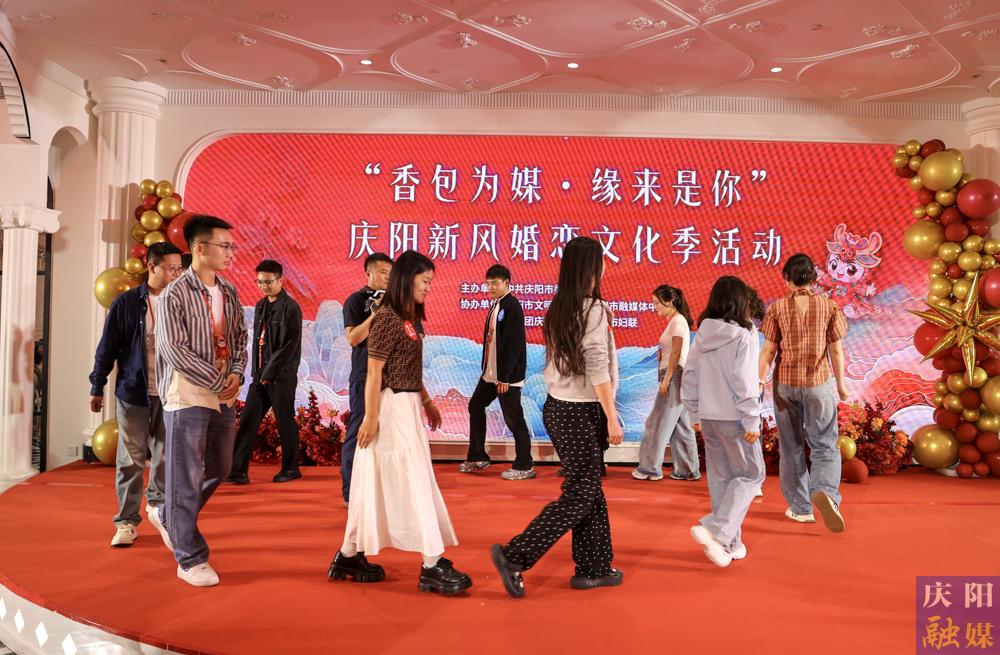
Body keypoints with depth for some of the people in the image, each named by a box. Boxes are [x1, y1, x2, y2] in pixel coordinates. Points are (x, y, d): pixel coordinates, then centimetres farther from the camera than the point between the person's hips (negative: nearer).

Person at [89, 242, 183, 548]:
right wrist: (97, 387, 5)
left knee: (164, 457, 6)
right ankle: (127, 520, 18)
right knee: (131, 459, 7)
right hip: (132, 392, -1)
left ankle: (157, 506, 26)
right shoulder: (126, 303, -2)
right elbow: (107, 348, 3)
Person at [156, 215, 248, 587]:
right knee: (187, 476, 0)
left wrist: (236, 375, -4)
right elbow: (173, 349, -15)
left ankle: (173, 517, 41)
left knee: (219, 469, 16)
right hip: (187, 394, -7)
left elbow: (240, 339, 13)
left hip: (224, 395, 7)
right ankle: (190, 560, 10)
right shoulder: (176, 294, -10)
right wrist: (218, 381, -15)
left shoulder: (229, 292, 10)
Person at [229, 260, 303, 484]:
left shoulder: (290, 308, -10)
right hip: (260, 374, 7)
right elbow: (257, 339, 17)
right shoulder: (260, 306, 13)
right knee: (248, 420, 3)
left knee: (285, 422, 3)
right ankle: (238, 469, 6)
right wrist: (255, 370, 8)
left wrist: (270, 372, -13)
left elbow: (290, 345, -15)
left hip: (282, 375, -7)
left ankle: (291, 468, 17)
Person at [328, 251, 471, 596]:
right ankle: (431, 566, -1)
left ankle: (349, 557, 23)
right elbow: (374, 372, -16)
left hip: (408, 406, 9)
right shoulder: (387, 319, -14)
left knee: (378, 484, 13)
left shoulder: (410, 318, 14)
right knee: (413, 482, -6)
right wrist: (370, 418, -18)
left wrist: (427, 401, 18)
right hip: (392, 407, -9)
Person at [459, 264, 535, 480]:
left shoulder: (512, 306, -16)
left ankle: (524, 467, 11)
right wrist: (487, 369, 14)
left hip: (507, 375, -10)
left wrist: (505, 377, -20)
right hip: (490, 372, 10)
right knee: (475, 406, 17)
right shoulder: (496, 305, 11)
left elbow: (513, 343, -20)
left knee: (514, 418, -1)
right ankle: (477, 457, 29)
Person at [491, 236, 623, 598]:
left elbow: (563, 359, 7)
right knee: (579, 495, 0)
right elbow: (597, 370, -17)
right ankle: (514, 556, -3)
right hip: (580, 412, -8)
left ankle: (593, 568, 23)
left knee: (590, 490, 15)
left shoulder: (558, 309, 8)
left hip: (558, 406, 8)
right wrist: (612, 418, -13)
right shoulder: (594, 309, -14)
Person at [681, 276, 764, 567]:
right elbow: (745, 382, -17)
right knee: (750, 474, 7)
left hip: (708, 416, 6)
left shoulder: (702, 335, 4)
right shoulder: (743, 336, -13)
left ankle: (730, 542, 21)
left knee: (720, 478, 14)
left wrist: (696, 410, 15)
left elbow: (689, 376, 7)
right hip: (733, 418, -6)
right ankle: (716, 530, -9)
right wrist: (753, 422, -12)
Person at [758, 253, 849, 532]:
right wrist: (841, 384, 10)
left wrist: (759, 380, 3)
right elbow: (836, 350, -1)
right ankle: (825, 491, -20)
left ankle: (801, 507, 18)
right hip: (820, 383, 0)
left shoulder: (777, 308, -4)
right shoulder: (829, 307, -2)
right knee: (825, 445, 7)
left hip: (785, 383, 0)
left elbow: (768, 350, -6)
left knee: (791, 447, 12)